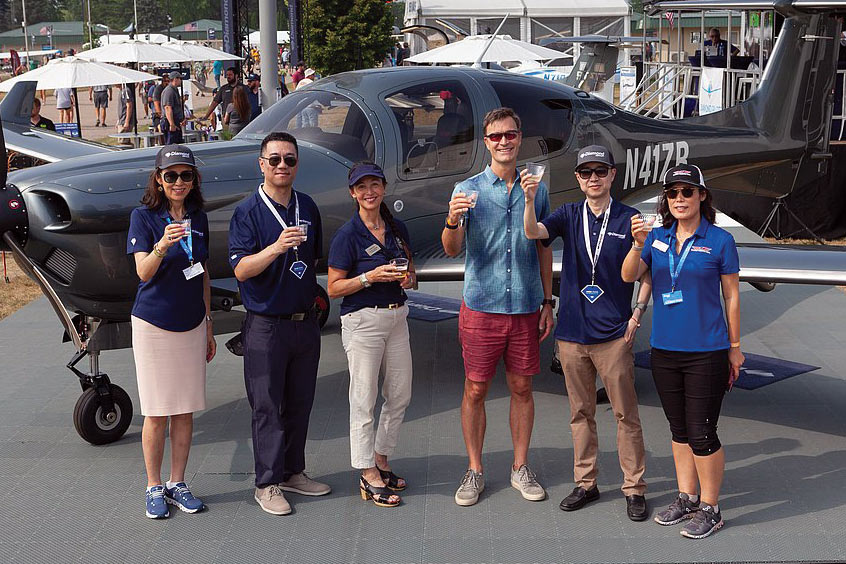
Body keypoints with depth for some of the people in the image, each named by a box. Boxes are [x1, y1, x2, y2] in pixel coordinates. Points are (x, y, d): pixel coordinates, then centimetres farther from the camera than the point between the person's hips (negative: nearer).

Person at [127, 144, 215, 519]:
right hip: (154, 324, -4)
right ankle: (154, 488, 15)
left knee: (185, 410, 8)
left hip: (192, 325, 4)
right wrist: (163, 244, -36)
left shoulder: (198, 218, 7)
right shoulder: (143, 217, -6)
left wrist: (209, 327, 15)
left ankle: (177, 484, 20)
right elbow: (144, 272, -16)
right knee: (156, 412, 2)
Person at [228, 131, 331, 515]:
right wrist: (277, 247, -31)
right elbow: (241, 269, -17)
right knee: (267, 406, 1)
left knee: (299, 402, 13)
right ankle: (267, 483, 11)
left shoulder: (308, 207, 8)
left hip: (305, 321, 5)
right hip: (266, 324, -5)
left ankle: (292, 472, 27)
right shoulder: (248, 211, -9)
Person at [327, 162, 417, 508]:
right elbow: (334, 288, -9)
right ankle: (369, 477, 8)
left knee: (400, 395, 11)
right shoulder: (348, 235, -9)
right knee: (364, 398, -1)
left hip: (397, 316, 7)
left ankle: (381, 462, 28)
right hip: (362, 320, -6)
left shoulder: (397, 228, 8)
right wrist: (371, 276, -21)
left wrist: (408, 278, -2)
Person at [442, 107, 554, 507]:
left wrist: (547, 302, 9)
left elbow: (544, 249, 13)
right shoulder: (468, 190, -2)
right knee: (475, 390, 4)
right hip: (481, 305, -2)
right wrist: (452, 221, -33)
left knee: (522, 388, 9)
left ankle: (520, 468, 22)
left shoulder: (536, 190, 6)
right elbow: (452, 249, -12)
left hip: (526, 307, 2)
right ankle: (474, 471, 16)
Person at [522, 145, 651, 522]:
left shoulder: (630, 219, -1)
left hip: (614, 334, -3)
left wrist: (638, 312, -6)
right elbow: (534, 233, -13)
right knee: (581, 413, 12)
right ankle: (585, 483, 23)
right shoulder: (569, 215, 5)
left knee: (626, 414, 2)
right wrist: (530, 200, -32)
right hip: (572, 333, 3)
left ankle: (634, 488, 11)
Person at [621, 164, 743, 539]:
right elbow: (628, 276, -5)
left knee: (701, 434, -2)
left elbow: (731, 296, 0)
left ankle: (710, 508, 12)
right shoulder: (658, 237, 6)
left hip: (706, 352, -5)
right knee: (679, 430, 15)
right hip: (664, 349, 5)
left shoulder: (720, 241, -5)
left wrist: (734, 347, 2)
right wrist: (637, 245, -24)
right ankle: (687, 498, 28)